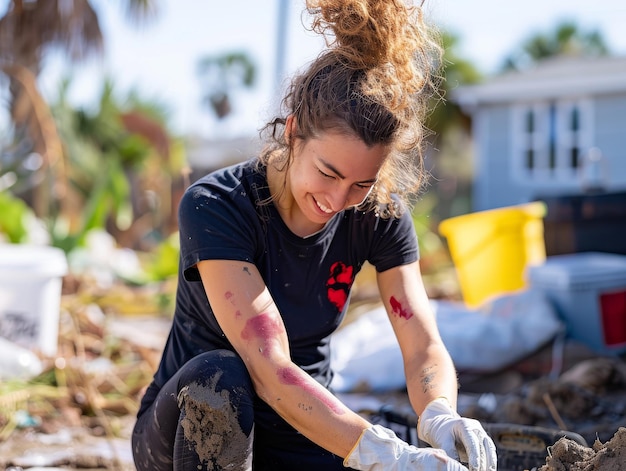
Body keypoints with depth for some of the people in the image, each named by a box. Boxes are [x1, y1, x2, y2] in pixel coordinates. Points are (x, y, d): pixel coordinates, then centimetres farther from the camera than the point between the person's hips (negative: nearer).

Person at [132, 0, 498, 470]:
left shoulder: (380, 216, -9)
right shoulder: (214, 206, -25)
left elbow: (425, 349, -13)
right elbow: (268, 368, -34)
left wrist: (440, 416, -36)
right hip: (192, 426, -3)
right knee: (218, 376, -38)